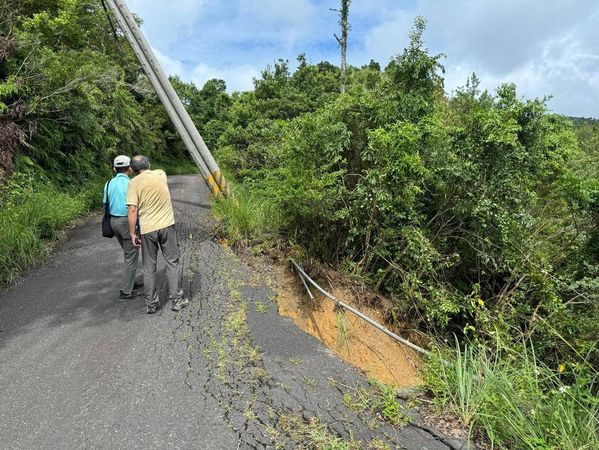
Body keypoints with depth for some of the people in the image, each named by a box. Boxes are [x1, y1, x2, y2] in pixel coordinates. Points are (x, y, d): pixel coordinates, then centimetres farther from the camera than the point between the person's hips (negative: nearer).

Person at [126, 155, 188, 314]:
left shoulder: (134, 183, -5)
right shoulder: (161, 174, 2)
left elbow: (132, 210, -10)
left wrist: (132, 233, -5)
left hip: (147, 229, -1)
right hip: (167, 225, 1)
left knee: (149, 268, 11)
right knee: (173, 263, 10)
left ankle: (151, 304, 19)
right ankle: (177, 300, 13)